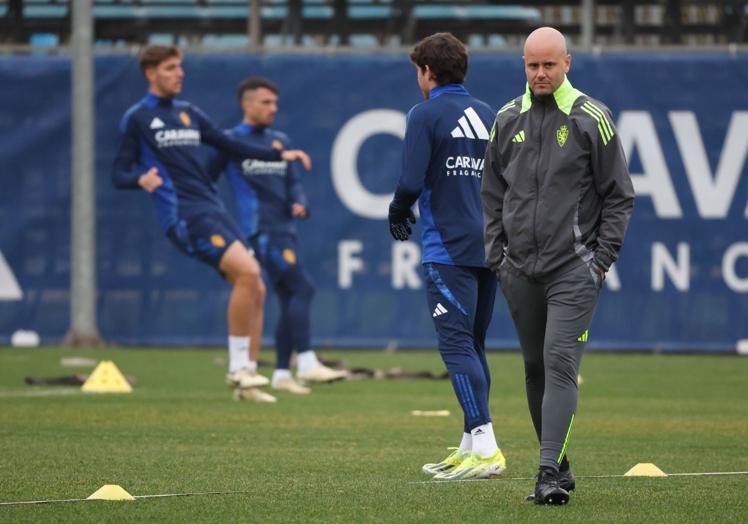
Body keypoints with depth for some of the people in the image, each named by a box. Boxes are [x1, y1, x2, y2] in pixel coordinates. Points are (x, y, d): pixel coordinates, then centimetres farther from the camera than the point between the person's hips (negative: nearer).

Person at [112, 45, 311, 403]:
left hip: (213, 210, 8)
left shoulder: (188, 113, 19)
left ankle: (246, 376, 9)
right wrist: (141, 179, -27)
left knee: (254, 289, 0)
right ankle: (238, 366, -14)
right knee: (247, 270, -23)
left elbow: (230, 146, 26)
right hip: (183, 214, -7)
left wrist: (279, 155, 18)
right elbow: (119, 175, -4)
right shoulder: (136, 119, -1)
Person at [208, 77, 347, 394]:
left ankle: (281, 374, 15)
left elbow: (293, 182, 16)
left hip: (285, 229, 7)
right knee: (301, 288, -18)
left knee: (290, 301, 7)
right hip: (261, 230, -7)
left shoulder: (281, 141, 18)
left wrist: (299, 204, -4)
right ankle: (306, 364, -22)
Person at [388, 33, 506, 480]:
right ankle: (471, 448, 18)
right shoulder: (489, 116, 14)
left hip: (449, 250, -7)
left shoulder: (426, 115, -6)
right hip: (489, 246, 7)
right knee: (474, 345, 14)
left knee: (457, 345, -10)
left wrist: (398, 215, 4)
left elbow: (412, 181, -14)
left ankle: (486, 448, -20)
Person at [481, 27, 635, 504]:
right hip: (520, 271, 5)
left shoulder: (592, 119, -3)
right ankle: (559, 466, 18)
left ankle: (551, 475, -20)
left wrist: (601, 260, -6)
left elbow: (619, 196, 0)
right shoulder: (507, 120, 9)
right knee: (536, 370, 9)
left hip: (573, 271, -5)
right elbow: (493, 193, 17)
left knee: (560, 365, -14)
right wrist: (497, 255, 9)